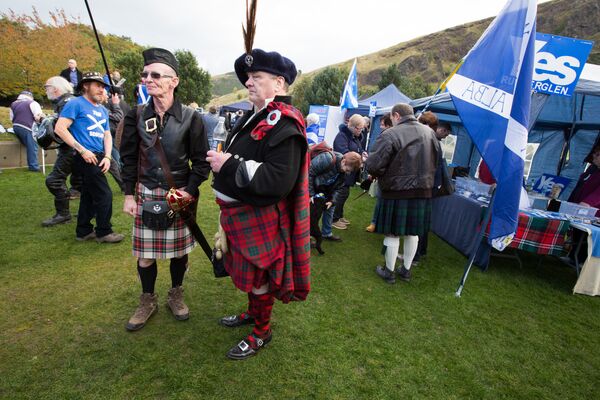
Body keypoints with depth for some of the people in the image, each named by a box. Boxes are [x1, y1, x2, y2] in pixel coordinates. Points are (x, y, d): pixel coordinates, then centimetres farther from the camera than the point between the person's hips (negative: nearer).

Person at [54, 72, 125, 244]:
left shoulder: (103, 110, 18)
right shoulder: (76, 104, -6)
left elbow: (107, 135, 16)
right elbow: (60, 128, -13)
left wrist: (107, 156, 1)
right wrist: (82, 150, -17)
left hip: (98, 157, 8)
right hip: (87, 157, -8)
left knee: (89, 195, 14)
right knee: (104, 195, -7)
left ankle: (83, 231, 25)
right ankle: (104, 232, 6)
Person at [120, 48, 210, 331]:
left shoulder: (190, 117, -7)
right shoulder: (137, 115, 0)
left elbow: (201, 161, -4)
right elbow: (129, 157, 6)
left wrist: (189, 192, -12)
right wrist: (129, 195, 2)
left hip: (181, 194, -2)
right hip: (146, 194, 2)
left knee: (179, 249, 10)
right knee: (145, 253, 8)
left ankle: (176, 295, 34)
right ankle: (148, 301, 31)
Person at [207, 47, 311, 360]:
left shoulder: (283, 124, -21)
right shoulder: (254, 117, 10)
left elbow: (280, 180, -32)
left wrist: (230, 165, -27)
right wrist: (222, 161, 2)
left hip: (260, 218, -9)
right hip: (240, 213, 9)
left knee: (258, 274, 9)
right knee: (247, 270, 24)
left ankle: (262, 332, 33)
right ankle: (253, 311, 49)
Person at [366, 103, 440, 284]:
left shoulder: (390, 135, -16)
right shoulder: (429, 132, 5)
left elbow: (373, 165, -19)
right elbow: (436, 161, 12)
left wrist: (380, 175, 1)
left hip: (396, 191, -6)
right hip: (423, 191, 6)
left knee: (392, 233, 8)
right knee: (413, 232, 18)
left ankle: (389, 272, 23)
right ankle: (406, 270, 33)